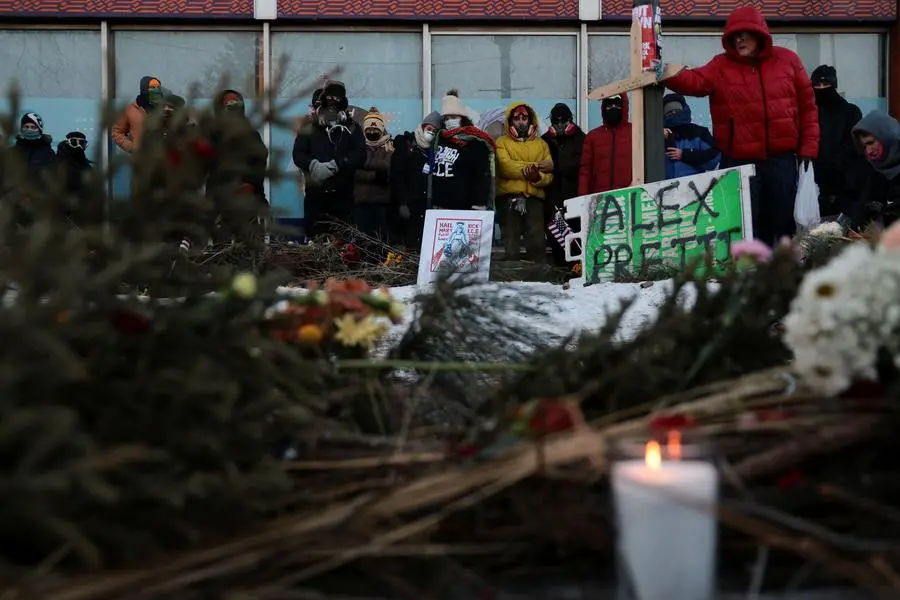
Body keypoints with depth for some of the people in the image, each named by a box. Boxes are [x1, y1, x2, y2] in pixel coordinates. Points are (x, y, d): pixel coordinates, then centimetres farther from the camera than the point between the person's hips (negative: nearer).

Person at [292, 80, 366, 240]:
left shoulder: (352, 127, 10)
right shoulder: (309, 126, 11)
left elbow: (360, 155, -2)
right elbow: (298, 154, 3)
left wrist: (335, 165, -16)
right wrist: (313, 165, -18)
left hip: (342, 195, 0)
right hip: (315, 194, 0)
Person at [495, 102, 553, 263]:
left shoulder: (541, 144, 20)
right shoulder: (502, 142, 14)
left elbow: (549, 174, 8)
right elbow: (505, 166, -6)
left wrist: (537, 177, -15)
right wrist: (534, 166, -10)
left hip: (534, 197, 1)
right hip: (509, 197, -1)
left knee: (537, 242, -9)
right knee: (511, 244, -2)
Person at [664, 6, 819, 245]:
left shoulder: (787, 60, 3)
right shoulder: (721, 66, -1)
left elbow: (807, 106, 7)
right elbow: (695, 81, -21)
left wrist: (808, 148, 2)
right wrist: (668, 75, -41)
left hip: (782, 158, 1)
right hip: (740, 162, -1)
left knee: (786, 222, 9)